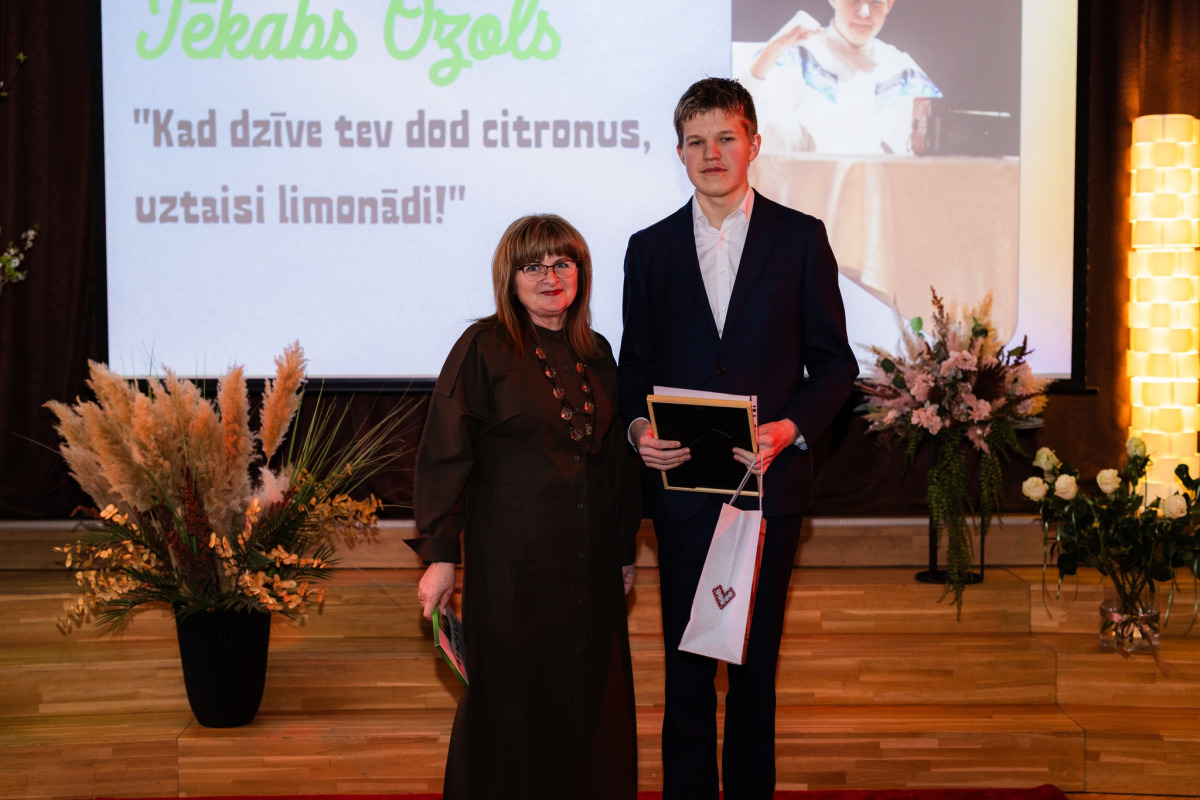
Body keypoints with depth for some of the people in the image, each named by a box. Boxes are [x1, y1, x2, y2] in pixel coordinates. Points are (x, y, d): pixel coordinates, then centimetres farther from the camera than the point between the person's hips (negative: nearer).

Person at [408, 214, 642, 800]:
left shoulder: (596, 353, 9)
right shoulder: (483, 349, -7)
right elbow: (445, 455, -9)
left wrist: (624, 551, 16)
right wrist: (440, 555, -13)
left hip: (589, 558, 5)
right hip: (512, 559, -5)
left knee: (592, 695, 10)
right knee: (511, 697, 5)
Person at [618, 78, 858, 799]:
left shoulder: (801, 238, 4)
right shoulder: (650, 249, 10)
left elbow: (834, 363, 4)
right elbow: (635, 365, 12)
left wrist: (790, 428, -13)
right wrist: (639, 427, -8)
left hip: (770, 478, -1)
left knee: (757, 659, 7)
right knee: (686, 660, 6)